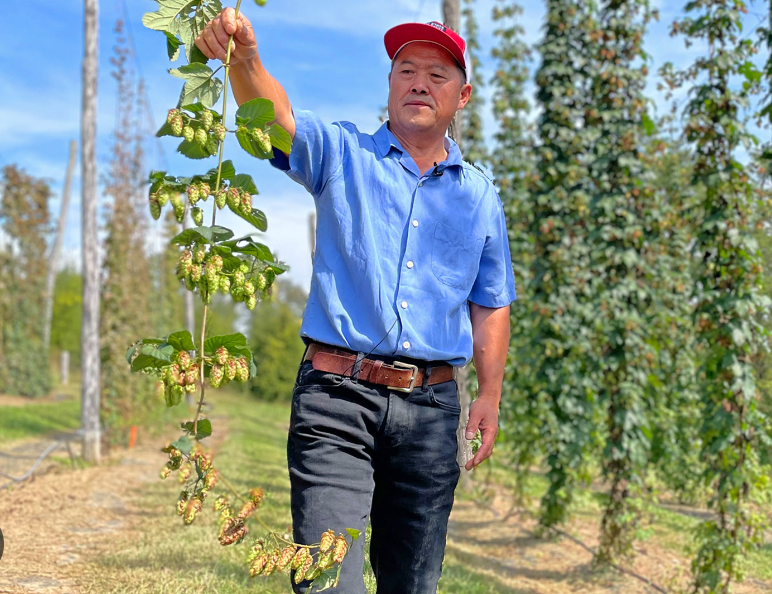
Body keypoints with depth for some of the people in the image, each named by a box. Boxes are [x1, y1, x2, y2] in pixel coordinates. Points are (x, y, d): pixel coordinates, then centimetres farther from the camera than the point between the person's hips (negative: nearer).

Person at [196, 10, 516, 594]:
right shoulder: (343, 155, 5)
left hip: (430, 410, 3)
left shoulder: (479, 196, 13)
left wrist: (490, 395, 5)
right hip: (337, 395, -3)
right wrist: (245, 58, -36)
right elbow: (277, 116, -15)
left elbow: (491, 306, 16)